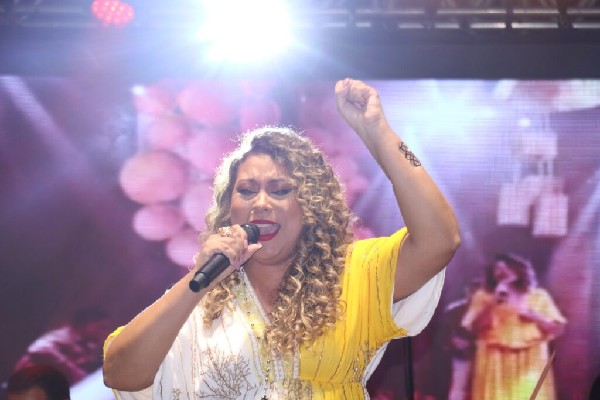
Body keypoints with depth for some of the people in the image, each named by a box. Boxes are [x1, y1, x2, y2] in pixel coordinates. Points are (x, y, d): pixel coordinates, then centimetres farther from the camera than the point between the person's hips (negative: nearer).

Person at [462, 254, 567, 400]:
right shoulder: (484, 296, 8)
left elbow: (557, 328, 7)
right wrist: (494, 303, -11)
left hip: (530, 362, 1)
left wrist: (533, 315, -6)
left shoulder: (538, 296, 10)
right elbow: (475, 328, -4)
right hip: (495, 362, -1)